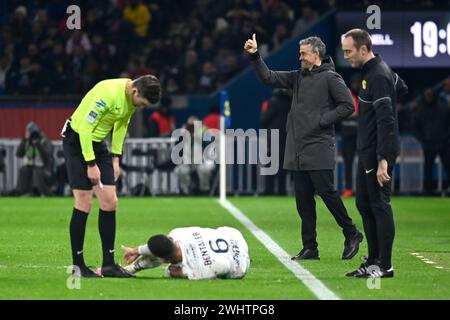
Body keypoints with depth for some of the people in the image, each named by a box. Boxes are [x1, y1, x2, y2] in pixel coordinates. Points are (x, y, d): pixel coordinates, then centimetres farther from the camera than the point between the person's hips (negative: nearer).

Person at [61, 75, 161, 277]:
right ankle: (78, 266, -2)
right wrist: (91, 165, -21)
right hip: (77, 140, -8)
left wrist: (115, 159, 9)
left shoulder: (133, 97, -3)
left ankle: (108, 264, 4)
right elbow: (85, 129, -25)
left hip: (98, 143, 8)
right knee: (84, 203, -10)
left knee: (110, 202, 1)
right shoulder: (108, 94, -29)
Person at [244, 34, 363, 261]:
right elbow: (268, 78, 18)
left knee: (326, 192, -7)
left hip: (319, 148, -7)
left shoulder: (330, 78, -5)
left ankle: (351, 234, 9)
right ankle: (309, 248, 9)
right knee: (303, 199, 6)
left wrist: (322, 121, -12)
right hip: (298, 150, 7)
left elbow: (347, 106, -9)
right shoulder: (297, 77, 15)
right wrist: (255, 56, 7)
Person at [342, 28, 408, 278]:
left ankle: (384, 266, -4)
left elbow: (385, 121, -22)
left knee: (379, 205, -7)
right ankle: (373, 261, 18)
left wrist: (383, 159, -26)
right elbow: (403, 89, 26)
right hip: (367, 152, 10)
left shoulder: (378, 77, -18)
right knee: (364, 204, 13)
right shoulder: (370, 71, 11)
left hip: (378, 152, -10)